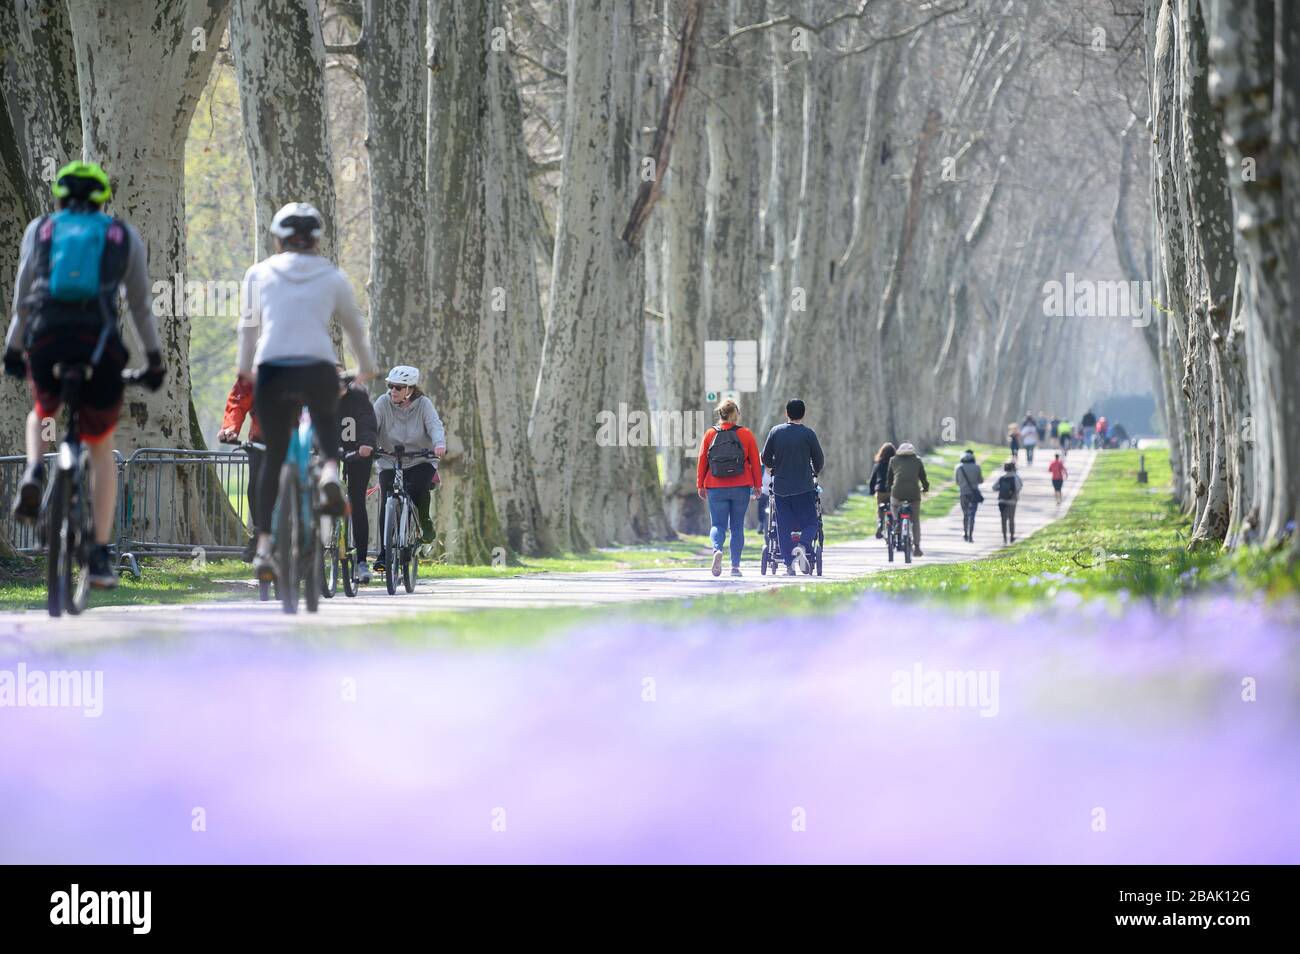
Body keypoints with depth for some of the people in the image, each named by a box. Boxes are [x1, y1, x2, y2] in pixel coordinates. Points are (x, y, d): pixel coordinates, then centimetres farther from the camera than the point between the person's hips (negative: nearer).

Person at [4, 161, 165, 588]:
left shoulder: (40, 229, 17)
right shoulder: (125, 236, 16)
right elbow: (141, 304, 16)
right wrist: (154, 359, 24)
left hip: (46, 340, 1)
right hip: (100, 343, 0)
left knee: (41, 413, 33)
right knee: (102, 450, 16)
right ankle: (99, 556, 5)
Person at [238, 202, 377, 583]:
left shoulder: (260, 273, 11)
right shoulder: (333, 278, 11)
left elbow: (248, 326, 22)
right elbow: (355, 329, 22)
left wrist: (245, 370, 39)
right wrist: (366, 369, 40)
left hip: (271, 372, 0)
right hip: (319, 371, 0)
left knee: (273, 458, 12)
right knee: (328, 427, 26)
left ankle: (264, 545, 4)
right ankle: (330, 472, -8)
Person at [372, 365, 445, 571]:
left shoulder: (423, 404, -6)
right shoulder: (383, 403, -5)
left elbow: (435, 425, -19)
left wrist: (439, 444, -41)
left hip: (420, 462, -1)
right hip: (390, 463, 1)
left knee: (419, 486, -32)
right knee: (387, 505, -14)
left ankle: (425, 523, -3)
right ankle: (384, 554, -6)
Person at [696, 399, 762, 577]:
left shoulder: (710, 434, 2)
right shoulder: (746, 434, 0)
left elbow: (702, 461, 3)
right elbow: (755, 462, 1)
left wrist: (700, 485, 9)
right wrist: (757, 485, 9)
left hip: (716, 488, 0)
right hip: (741, 488, 0)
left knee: (718, 524, 5)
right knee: (737, 526, 9)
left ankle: (717, 550, -25)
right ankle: (735, 566, 6)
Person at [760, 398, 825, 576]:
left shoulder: (775, 432, 2)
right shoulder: (808, 434, -4)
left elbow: (765, 458, 6)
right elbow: (819, 461, 1)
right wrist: (814, 473, 23)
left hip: (780, 487, 2)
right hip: (804, 488, -2)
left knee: (784, 527, 8)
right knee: (810, 523, 4)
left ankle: (789, 565, 3)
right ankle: (801, 546, -26)